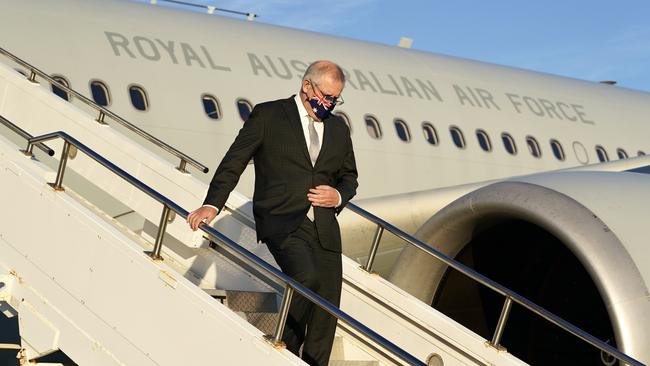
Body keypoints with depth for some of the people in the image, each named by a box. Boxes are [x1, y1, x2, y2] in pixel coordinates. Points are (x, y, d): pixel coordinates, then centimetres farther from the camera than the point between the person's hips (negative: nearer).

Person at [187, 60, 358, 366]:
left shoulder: (339, 128, 19)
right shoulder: (268, 115, 3)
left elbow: (349, 176, 29)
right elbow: (234, 161, -1)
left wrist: (339, 196, 5)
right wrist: (212, 204, -13)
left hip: (324, 226, 6)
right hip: (281, 222, -6)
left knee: (327, 306, 0)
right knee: (306, 277, -29)